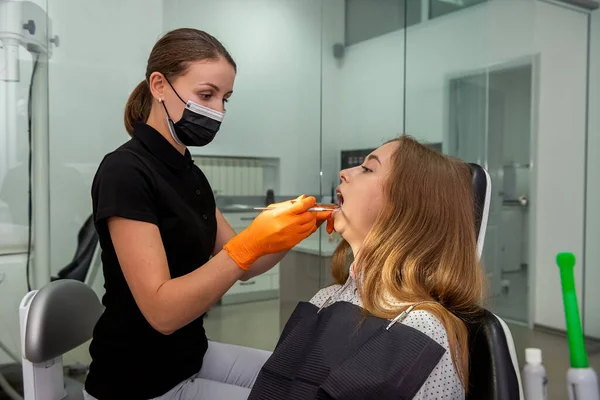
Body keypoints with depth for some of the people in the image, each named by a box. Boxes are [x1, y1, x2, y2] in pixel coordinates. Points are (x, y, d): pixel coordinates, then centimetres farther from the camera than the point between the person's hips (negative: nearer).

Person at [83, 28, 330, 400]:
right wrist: (252, 242, -35)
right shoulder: (125, 172, -21)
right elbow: (162, 310, -26)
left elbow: (240, 265, 5)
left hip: (193, 355, 8)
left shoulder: (191, 173, 6)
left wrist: (294, 228, -12)